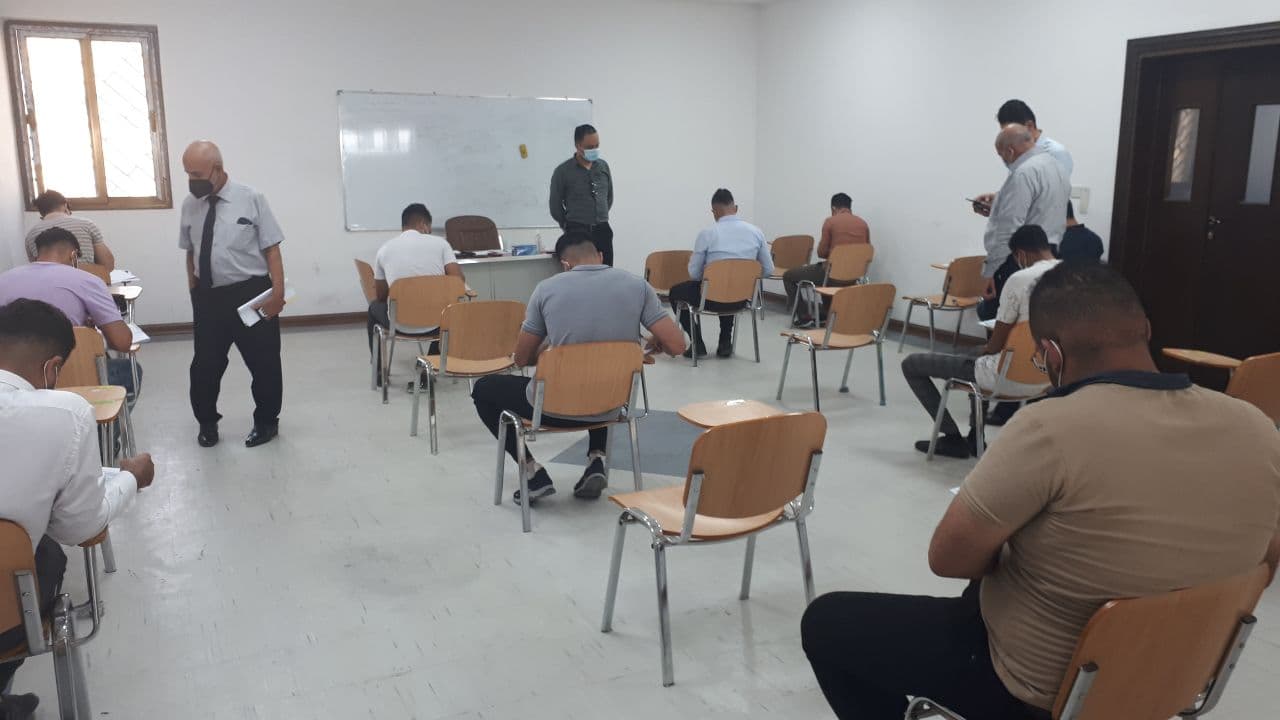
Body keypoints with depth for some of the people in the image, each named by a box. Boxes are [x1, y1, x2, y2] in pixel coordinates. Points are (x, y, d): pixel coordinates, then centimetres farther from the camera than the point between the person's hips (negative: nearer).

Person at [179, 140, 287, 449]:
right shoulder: (190, 205, 1)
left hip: (251, 293, -3)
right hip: (208, 296, 3)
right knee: (205, 364, 11)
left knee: (263, 363, 10)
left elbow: (271, 248, -9)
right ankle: (207, 423, 34)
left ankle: (266, 422, 31)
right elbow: (190, 251, 11)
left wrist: (277, 293, -15)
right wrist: (194, 291, 6)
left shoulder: (250, 199, -9)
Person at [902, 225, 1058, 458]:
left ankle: (953, 438, 12)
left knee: (911, 364, 5)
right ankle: (974, 436, 38)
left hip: (1011, 377, -8)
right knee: (979, 356, 39)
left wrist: (981, 356, 10)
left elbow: (997, 343, -14)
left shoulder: (1020, 280, -20)